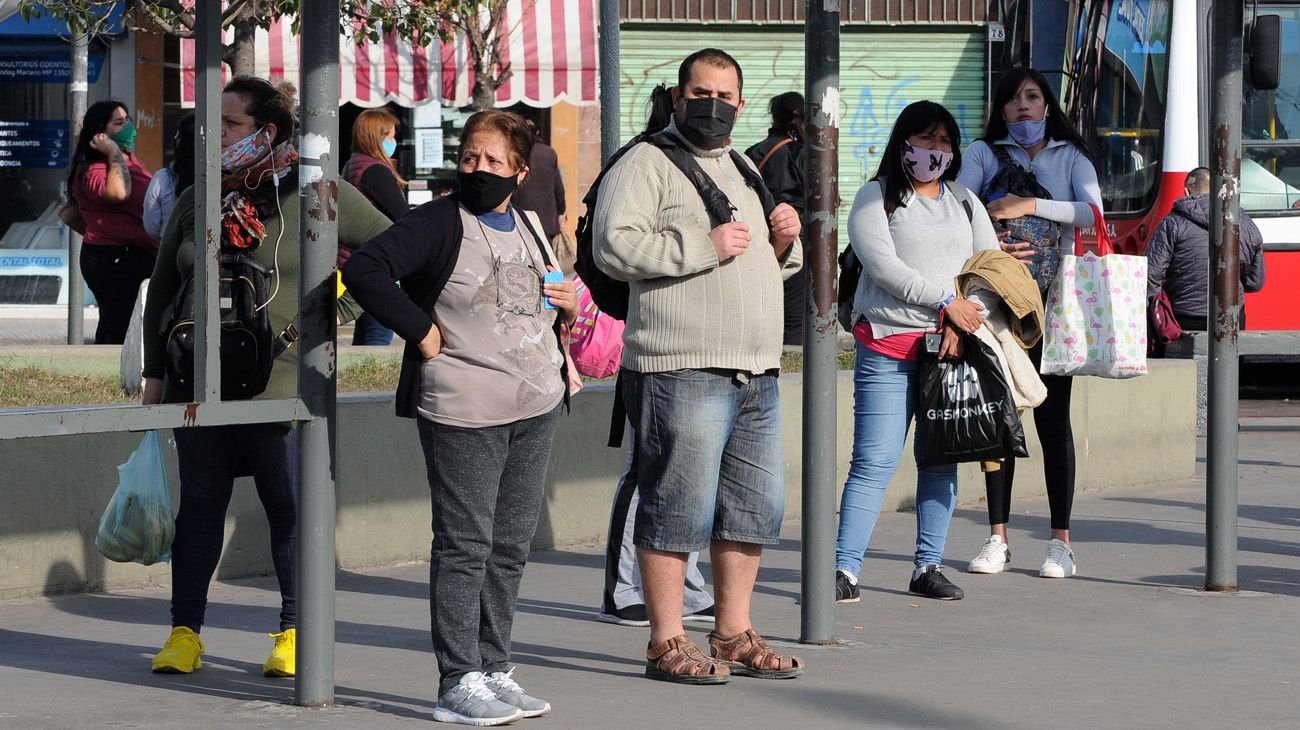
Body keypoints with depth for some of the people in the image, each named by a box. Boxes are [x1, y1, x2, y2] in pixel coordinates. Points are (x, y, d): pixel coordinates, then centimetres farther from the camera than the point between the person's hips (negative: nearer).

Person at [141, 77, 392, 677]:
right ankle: (185, 632, 13)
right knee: (199, 503, 7)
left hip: (281, 380, -4)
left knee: (290, 508, 2)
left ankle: (294, 633, 12)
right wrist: (155, 372, 12)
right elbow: (162, 291, 17)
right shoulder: (197, 200, 10)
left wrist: (338, 310, -3)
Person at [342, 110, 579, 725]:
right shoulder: (439, 223, -6)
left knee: (510, 547, 10)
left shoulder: (528, 227, 16)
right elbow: (363, 270, -17)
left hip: (537, 406, 7)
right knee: (464, 547, -6)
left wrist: (568, 310, 8)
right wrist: (421, 331, -17)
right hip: (463, 410, -7)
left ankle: (494, 671, 17)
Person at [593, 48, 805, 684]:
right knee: (678, 511, -6)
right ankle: (667, 646, 0)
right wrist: (703, 247, -17)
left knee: (754, 509, 11)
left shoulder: (742, 169, 22)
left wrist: (783, 243, 8)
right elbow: (613, 247, -17)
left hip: (756, 373, 8)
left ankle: (733, 634, 21)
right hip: (683, 372, -8)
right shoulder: (646, 165, -3)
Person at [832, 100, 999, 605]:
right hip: (888, 347, -5)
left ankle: (928, 567, 13)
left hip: (952, 350, 5)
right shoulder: (876, 198, 3)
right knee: (874, 463, -10)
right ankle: (845, 569, -10)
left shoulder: (964, 203, 17)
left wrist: (964, 324, -7)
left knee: (942, 461, 6)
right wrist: (946, 302, -14)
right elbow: (884, 266, -10)